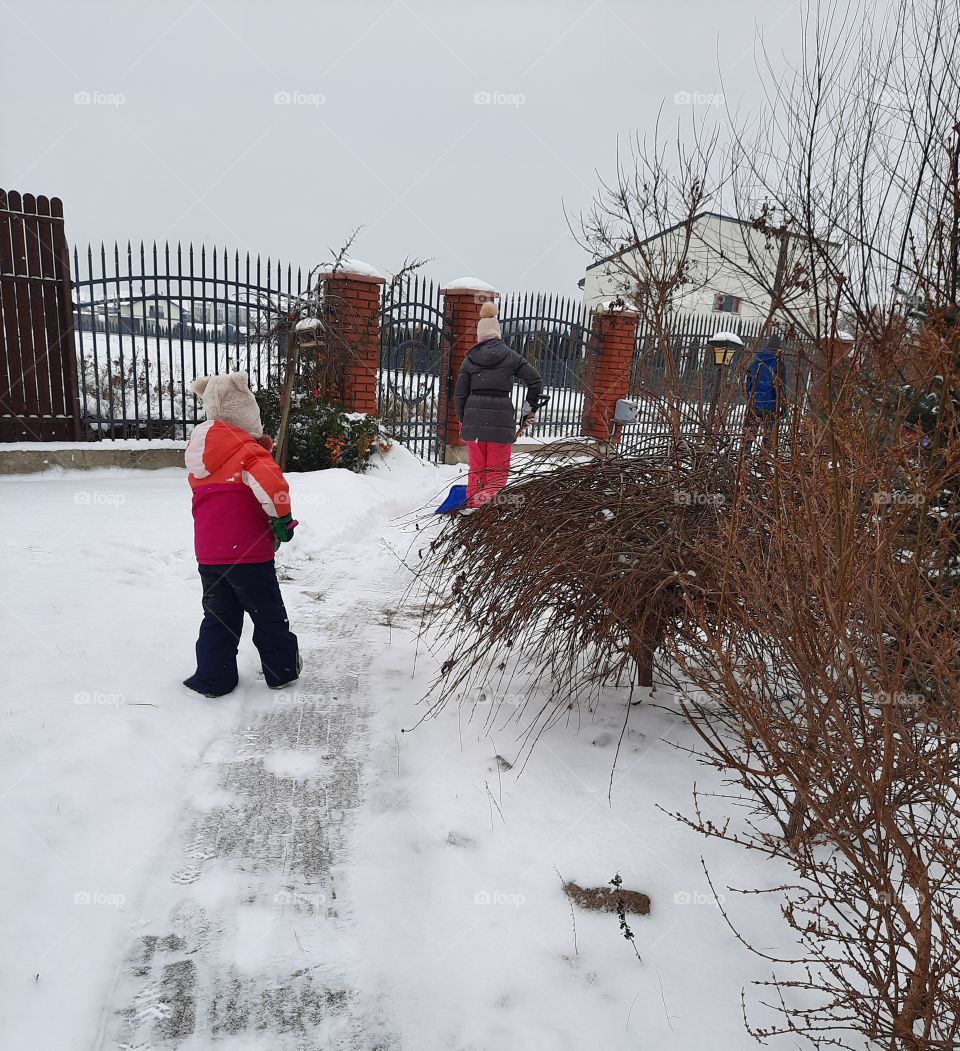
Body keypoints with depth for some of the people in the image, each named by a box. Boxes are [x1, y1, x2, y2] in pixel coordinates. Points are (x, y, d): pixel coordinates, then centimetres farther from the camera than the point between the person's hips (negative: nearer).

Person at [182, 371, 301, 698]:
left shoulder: (200, 452, 12)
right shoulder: (247, 450, -13)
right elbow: (270, 484, -30)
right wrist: (282, 517, -16)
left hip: (208, 553, 6)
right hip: (247, 552, -6)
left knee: (218, 616, 17)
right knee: (268, 615, 11)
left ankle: (212, 679, 19)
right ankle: (282, 669, 25)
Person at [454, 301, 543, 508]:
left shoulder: (470, 358, 4)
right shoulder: (510, 356, 1)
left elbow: (459, 393, 5)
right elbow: (536, 380, 0)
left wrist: (462, 420, 17)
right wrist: (530, 409, 10)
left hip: (473, 419, 2)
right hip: (501, 420, -2)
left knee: (476, 467, 15)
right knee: (497, 470, 7)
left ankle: (473, 505, 21)